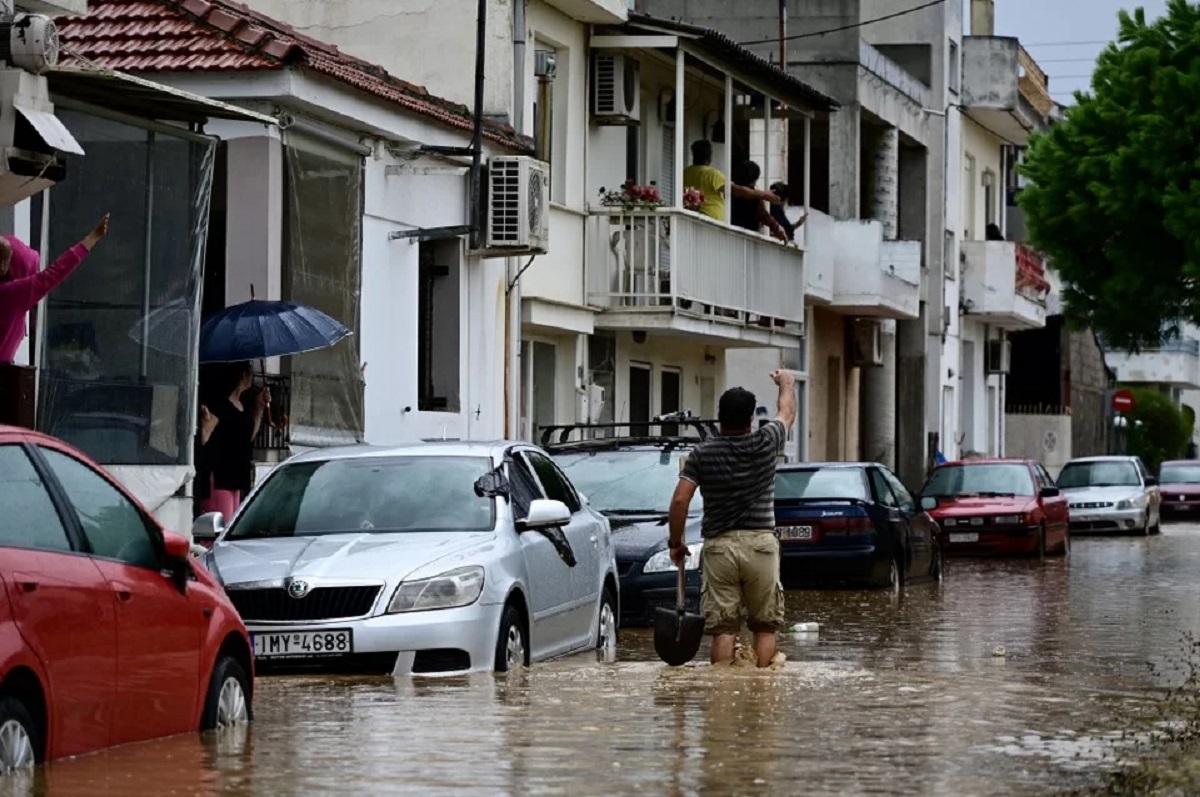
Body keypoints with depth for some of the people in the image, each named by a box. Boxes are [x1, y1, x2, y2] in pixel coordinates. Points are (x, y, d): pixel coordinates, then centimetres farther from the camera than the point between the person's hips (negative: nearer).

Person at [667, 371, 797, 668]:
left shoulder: (702, 454, -2)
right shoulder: (765, 443, 0)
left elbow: (680, 501, -6)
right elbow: (787, 412, 21)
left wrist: (675, 542, 6)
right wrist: (786, 383, 40)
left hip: (718, 546, 0)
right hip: (760, 543, 0)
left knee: (723, 628, 0)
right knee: (765, 626, 7)